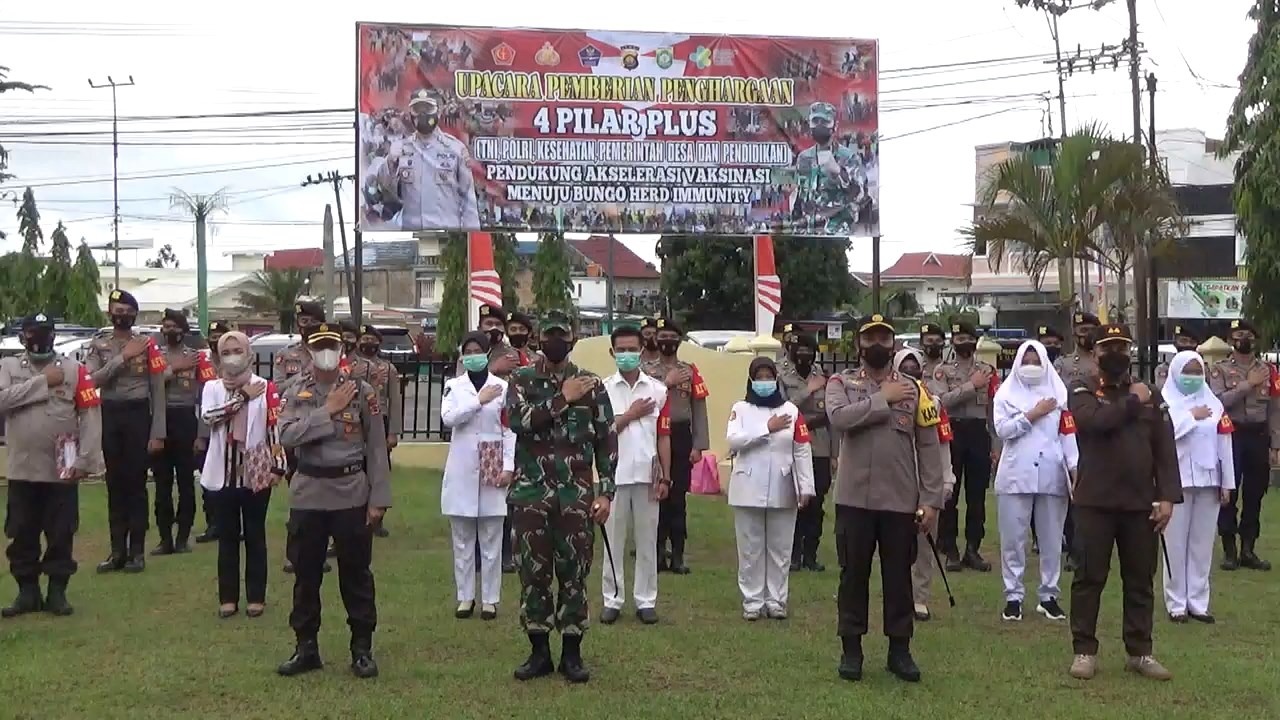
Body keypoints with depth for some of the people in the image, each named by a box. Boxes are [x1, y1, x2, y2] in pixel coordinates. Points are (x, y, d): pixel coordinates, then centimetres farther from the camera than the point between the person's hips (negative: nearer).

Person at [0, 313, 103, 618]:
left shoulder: (74, 369, 0)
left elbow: (91, 415, -5)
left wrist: (85, 460, -12)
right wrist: (43, 381, -15)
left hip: (62, 470, -1)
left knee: (61, 535, 5)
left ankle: (57, 592, 15)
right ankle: (27, 592, 19)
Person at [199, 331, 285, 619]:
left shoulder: (266, 388, -1)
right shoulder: (212, 387, 5)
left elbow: (275, 428, -2)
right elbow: (208, 416, -15)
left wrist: (278, 466, -8)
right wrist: (243, 396, -13)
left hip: (256, 472, -2)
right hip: (224, 473, 2)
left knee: (255, 536, 6)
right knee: (227, 537, 8)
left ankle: (256, 597, 13)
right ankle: (228, 597, 14)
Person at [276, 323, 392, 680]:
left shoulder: (362, 391, -1)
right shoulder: (295, 393, 4)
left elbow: (377, 448, -1)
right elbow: (286, 436, -13)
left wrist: (378, 499, -6)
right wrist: (328, 411, -17)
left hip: (352, 494, -2)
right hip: (307, 495, 2)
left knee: (356, 573, 5)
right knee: (306, 574, 9)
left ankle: (362, 649, 15)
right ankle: (306, 647, 21)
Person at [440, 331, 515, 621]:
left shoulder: (502, 387, 2)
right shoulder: (454, 386, 6)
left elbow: (509, 429, 0)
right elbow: (447, 417, -10)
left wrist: (508, 466, -8)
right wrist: (479, 400, -14)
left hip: (492, 468, -2)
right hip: (462, 469, 2)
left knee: (491, 540, 2)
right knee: (462, 540, 7)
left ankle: (490, 599, 9)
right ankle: (465, 597, 15)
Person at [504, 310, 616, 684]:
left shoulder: (592, 384, 5)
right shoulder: (521, 380, 4)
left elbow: (607, 442, 4)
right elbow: (517, 421, -16)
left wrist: (605, 492, -3)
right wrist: (562, 400, -17)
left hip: (577, 494, 0)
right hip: (532, 493, 0)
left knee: (574, 572, 3)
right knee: (533, 572, 5)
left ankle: (572, 653, 14)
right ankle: (539, 651, 16)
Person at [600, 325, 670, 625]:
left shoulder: (657, 389, 3)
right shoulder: (603, 389, 0)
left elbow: (663, 437, 4)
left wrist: (665, 477, 0)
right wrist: (631, 415, -10)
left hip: (647, 475, 1)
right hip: (614, 475, -1)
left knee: (647, 540, 6)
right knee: (613, 539, 5)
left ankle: (646, 600, 14)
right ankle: (612, 599, 13)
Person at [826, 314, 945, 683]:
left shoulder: (913, 389, 4)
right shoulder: (841, 383, 2)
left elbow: (929, 448, 3)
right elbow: (839, 418, -20)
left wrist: (931, 500, -3)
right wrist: (883, 399, -16)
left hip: (901, 501, 1)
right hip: (854, 499, -1)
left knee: (899, 576, 9)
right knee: (853, 575, 7)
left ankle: (900, 649, 21)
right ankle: (851, 649, 18)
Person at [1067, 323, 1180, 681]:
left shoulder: (1149, 395, 10)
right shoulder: (1081, 391, -1)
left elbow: (1165, 449, 6)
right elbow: (1097, 421, -23)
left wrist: (1167, 496, -3)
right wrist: (1133, 401, -11)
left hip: (1141, 503, 3)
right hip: (1095, 501, -3)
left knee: (1140, 580, 9)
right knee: (1089, 577, 1)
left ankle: (1139, 652, 19)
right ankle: (1084, 651, 9)